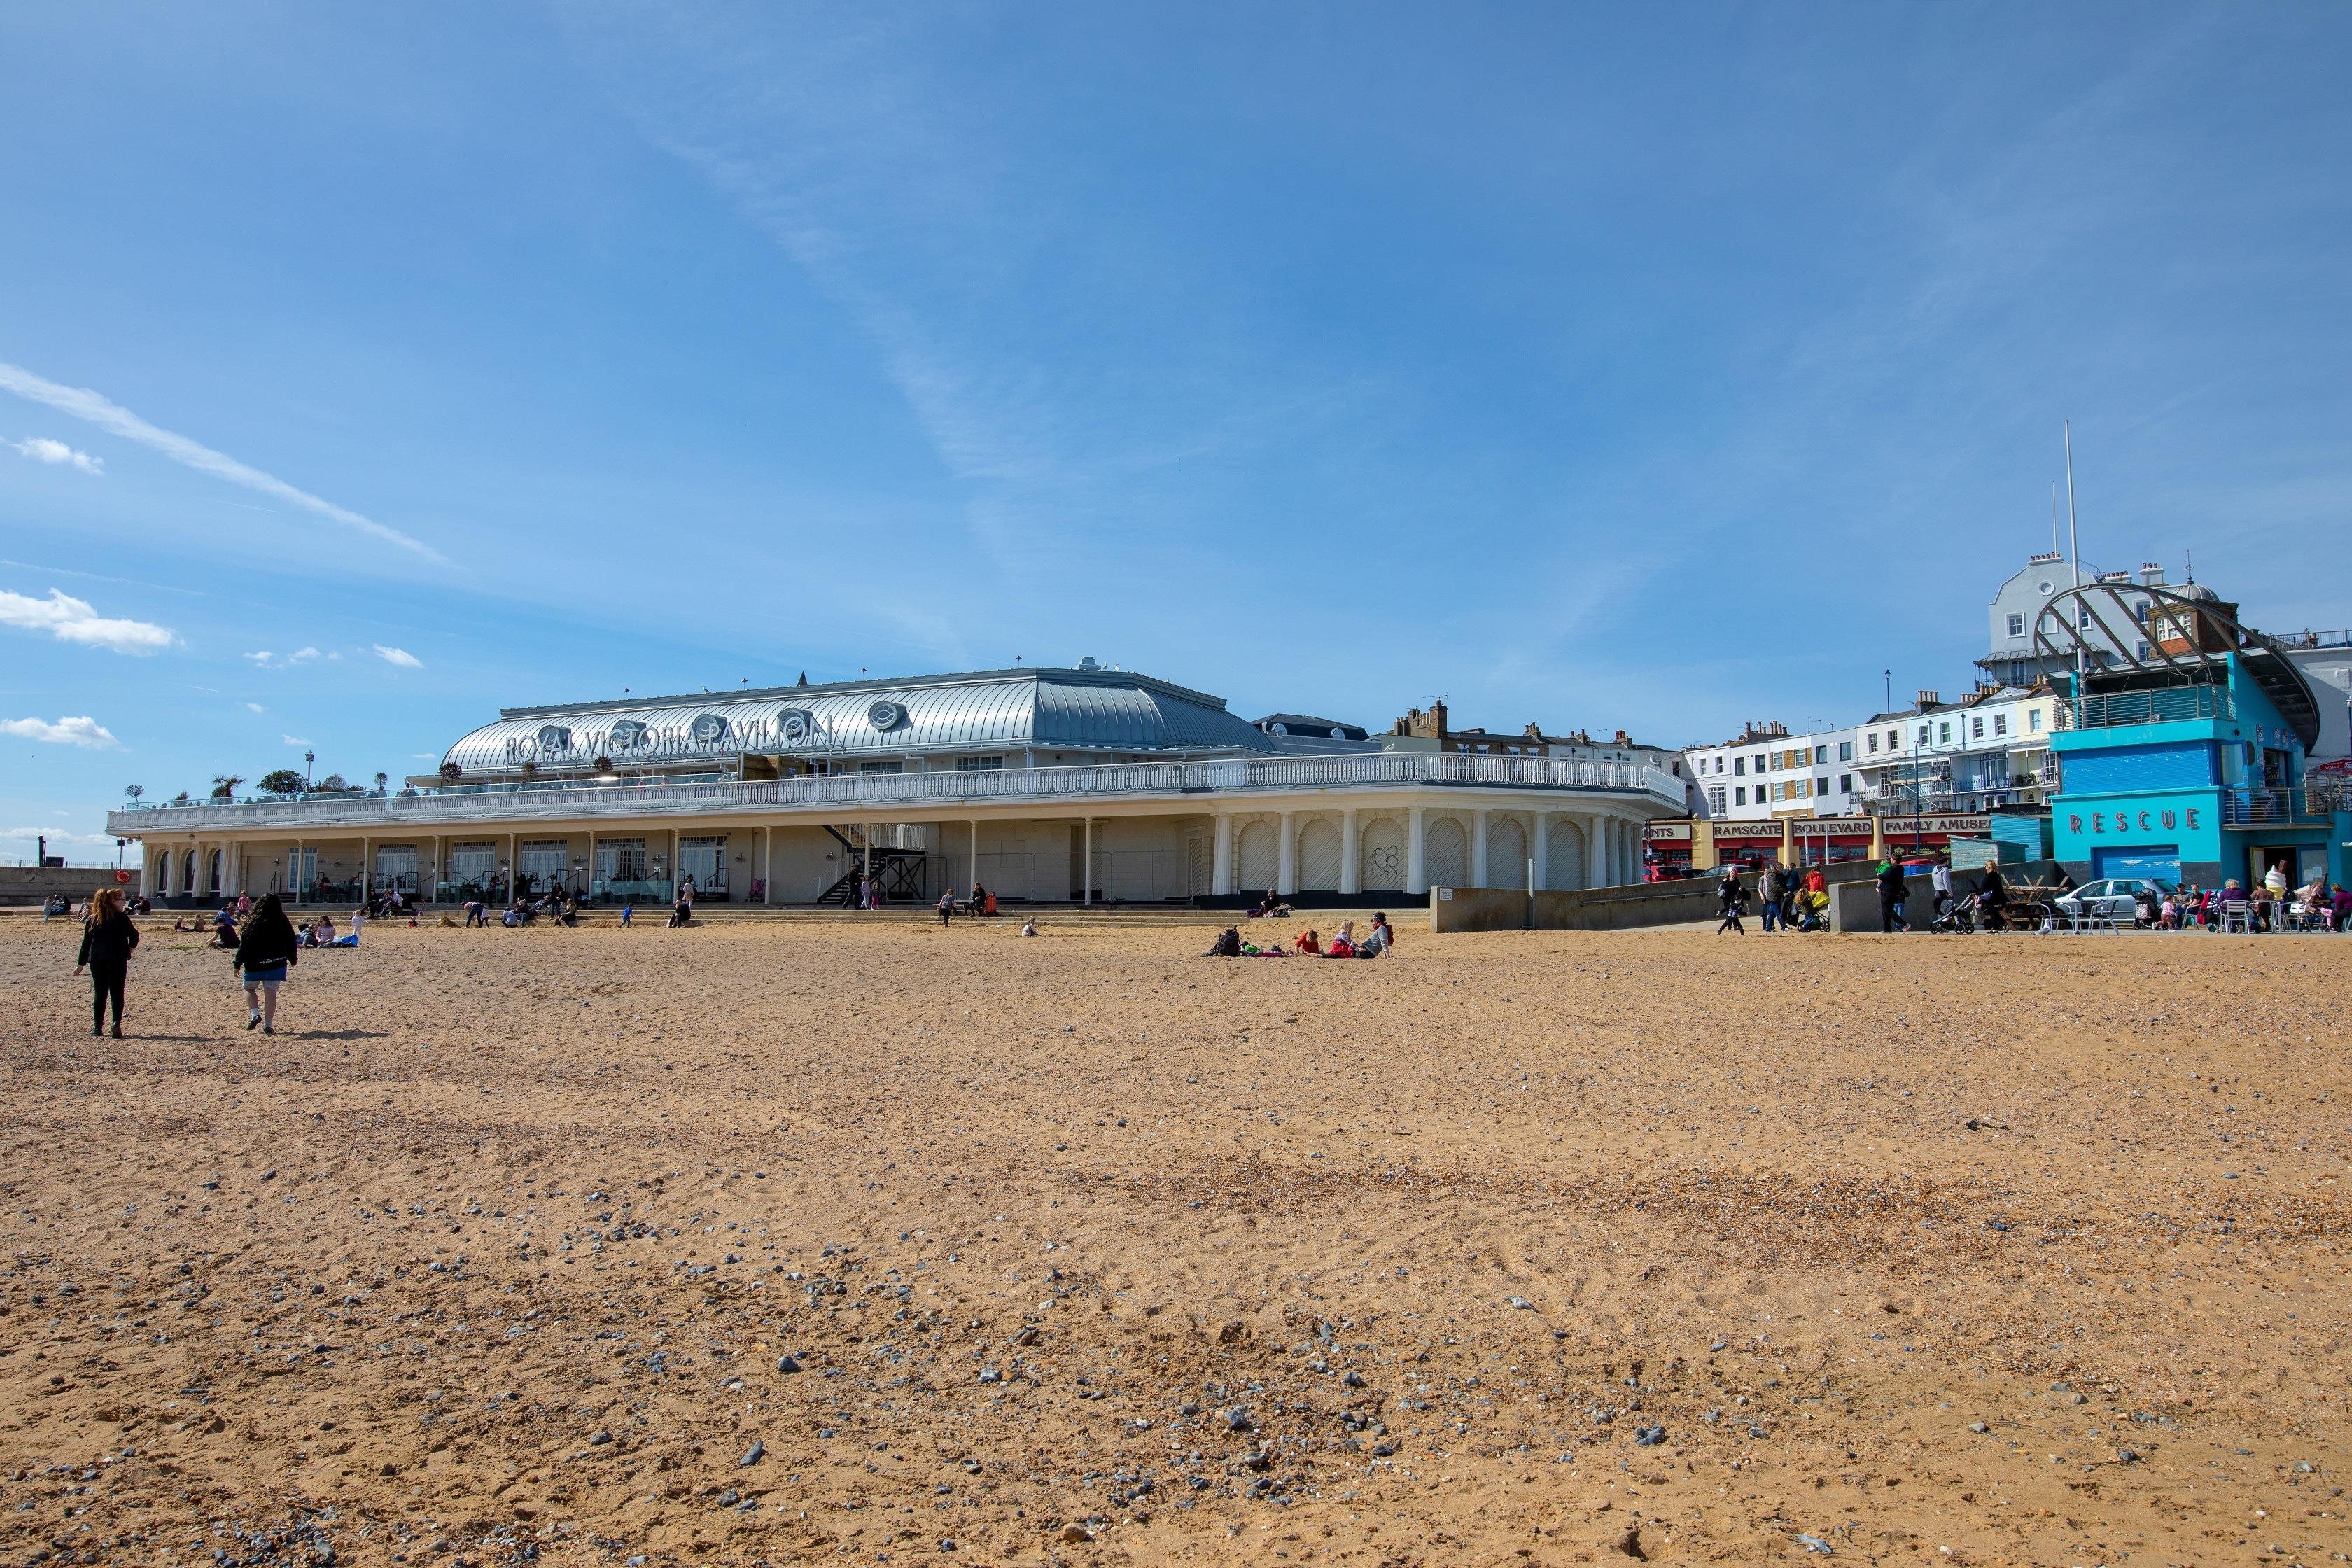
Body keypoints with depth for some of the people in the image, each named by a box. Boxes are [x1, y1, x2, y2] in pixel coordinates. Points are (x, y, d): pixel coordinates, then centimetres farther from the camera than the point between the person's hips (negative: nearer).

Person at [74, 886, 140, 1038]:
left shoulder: (92, 920, 8)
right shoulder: (121, 918, -5)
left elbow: (86, 943, 10)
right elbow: (134, 934, -7)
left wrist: (81, 964, 14)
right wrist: (132, 947, 16)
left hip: (96, 961, 4)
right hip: (117, 960, -4)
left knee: (99, 994, 11)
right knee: (117, 993, 1)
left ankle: (98, 1027, 10)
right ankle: (117, 1022, -16)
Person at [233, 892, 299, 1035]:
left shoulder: (253, 923, -10)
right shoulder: (284, 923, -2)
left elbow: (244, 945, -8)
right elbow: (291, 942, 7)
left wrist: (238, 964, -1)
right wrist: (293, 959, 22)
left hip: (255, 964, -2)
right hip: (277, 964, 2)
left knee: (249, 989, 20)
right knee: (271, 994, 3)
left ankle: (255, 1014, 0)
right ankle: (268, 1025, 2)